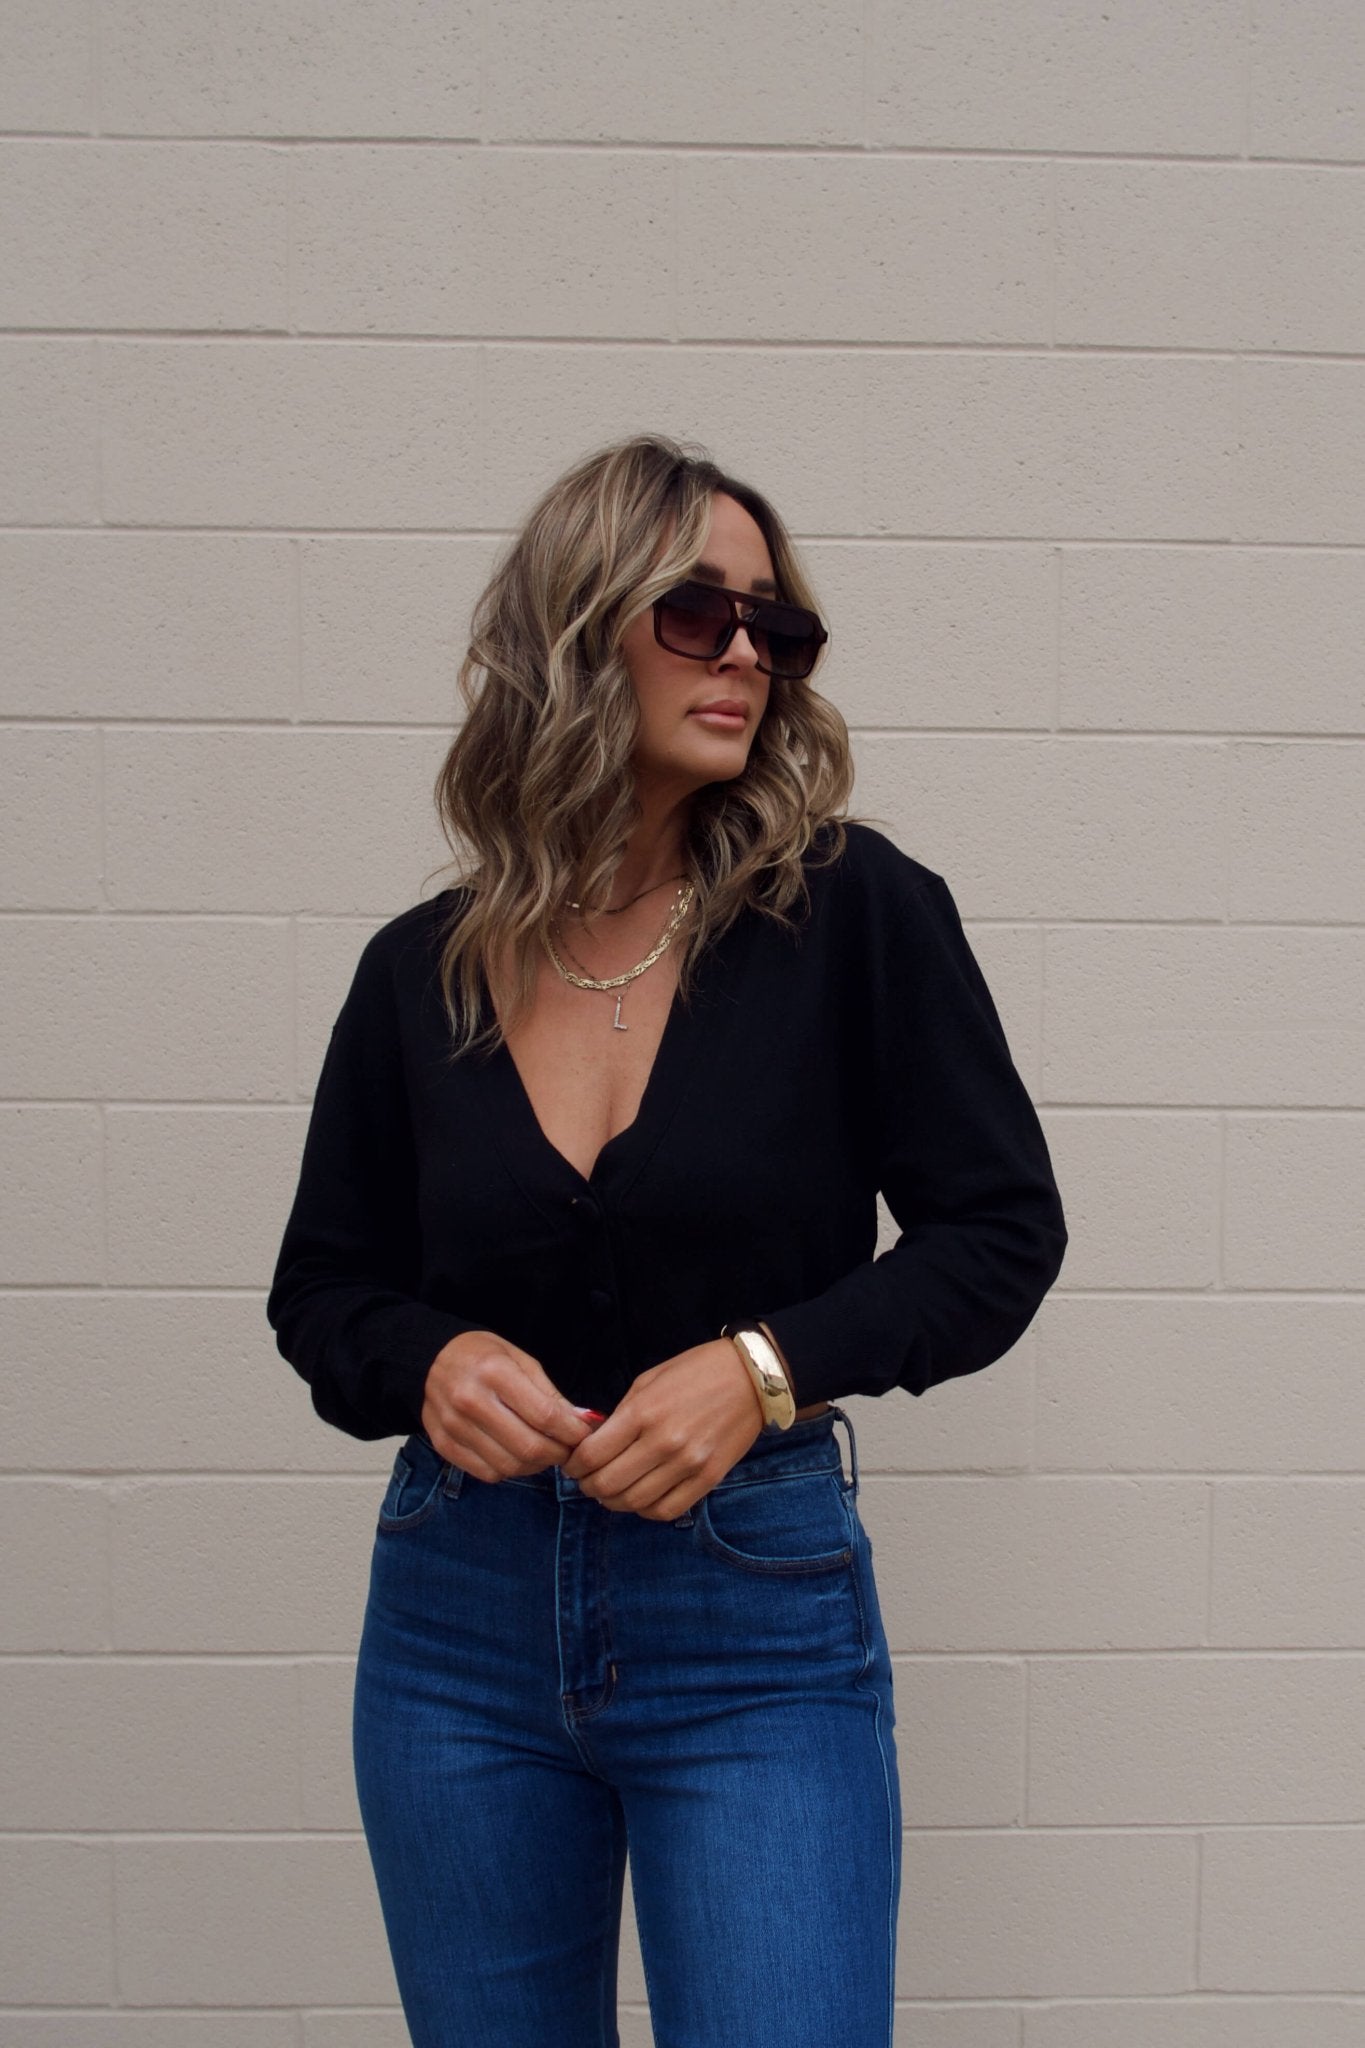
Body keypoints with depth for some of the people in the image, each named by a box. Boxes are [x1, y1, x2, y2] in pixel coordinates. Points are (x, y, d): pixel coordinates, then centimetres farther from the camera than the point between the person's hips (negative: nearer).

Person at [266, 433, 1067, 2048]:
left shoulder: (854, 909, -9)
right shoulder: (422, 970, -1)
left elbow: (1000, 1228, -5)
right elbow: (323, 1287, 8)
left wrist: (767, 1365, -18)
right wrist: (429, 1362, -13)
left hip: (760, 1621, -3)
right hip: (461, 1614, 3)